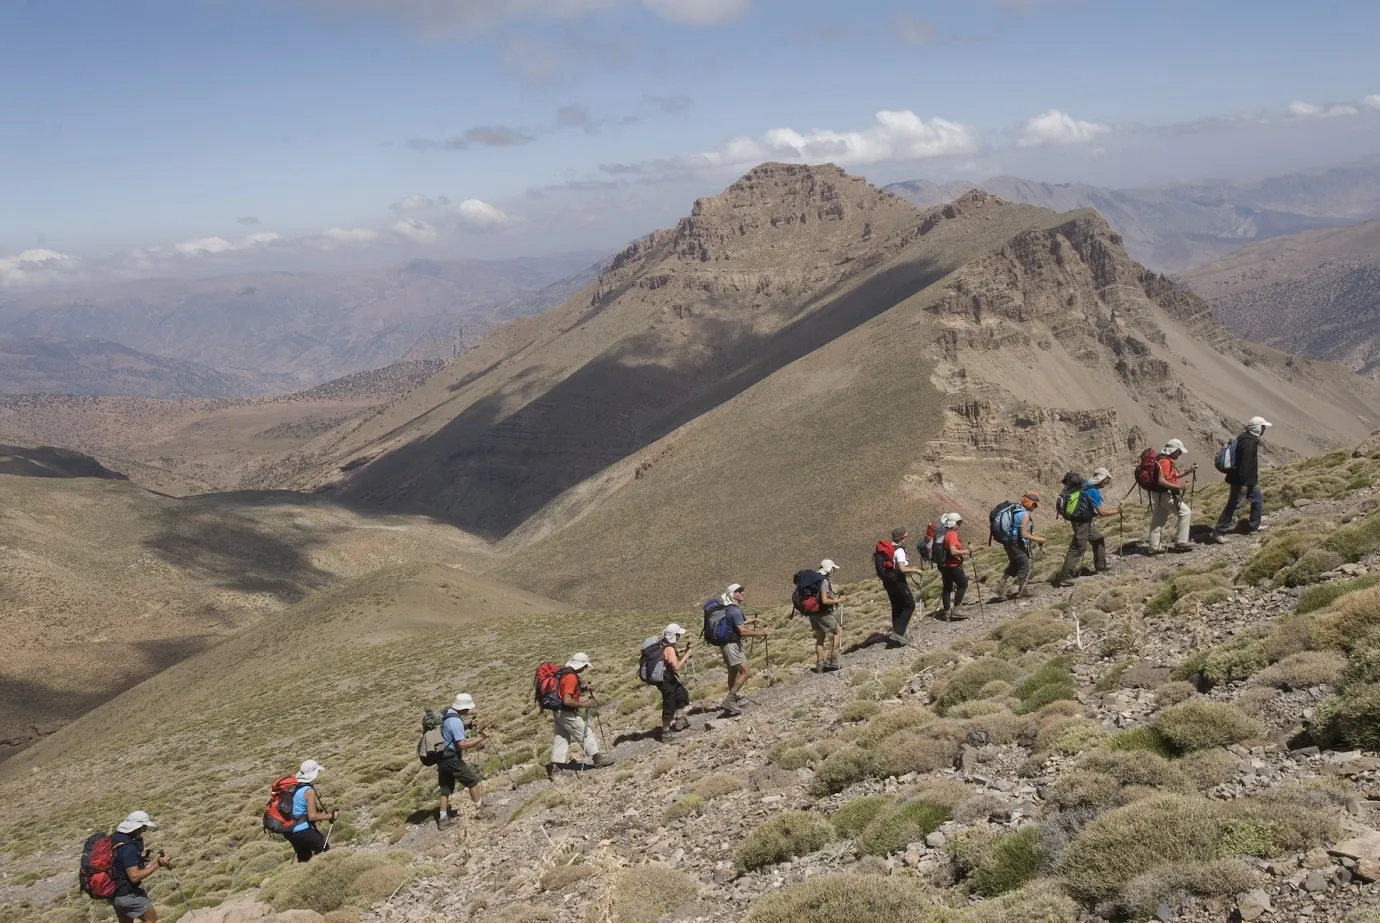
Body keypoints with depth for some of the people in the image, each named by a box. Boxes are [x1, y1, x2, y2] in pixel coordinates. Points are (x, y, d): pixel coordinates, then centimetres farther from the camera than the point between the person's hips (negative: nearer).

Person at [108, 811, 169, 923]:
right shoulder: (128, 847, -27)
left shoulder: (114, 838, 3)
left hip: (113, 893, 9)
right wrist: (158, 864, -24)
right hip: (127, 894, -9)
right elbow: (134, 877, -27)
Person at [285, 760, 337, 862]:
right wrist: (331, 816, -8)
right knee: (323, 848, 6)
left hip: (289, 830, 9)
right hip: (302, 831, -9)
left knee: (303, 858, 22)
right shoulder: (309, 791, -18)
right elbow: (312, 816, -19)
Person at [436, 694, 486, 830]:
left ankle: (443, 818, 17)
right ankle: (480, 808, 15)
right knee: (472, 780, 6)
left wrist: (468, 726, 14)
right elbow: (462, 744, -25)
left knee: (446, 788, 14)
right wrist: (480, 738, -20)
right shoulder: (455, 721, -23)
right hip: (452, 758, -9)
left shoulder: (446, 714, 6)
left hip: (441, 757, 9)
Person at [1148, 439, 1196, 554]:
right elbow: (1161, 481, -28)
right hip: (1165, 494, -11)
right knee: (1185, 512, -6)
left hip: (1160, 494, 11)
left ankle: (1154, 547, 15)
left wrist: (1188, 471, 17)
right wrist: (1177, 486, -24)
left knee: (1158, 520, 11)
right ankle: (1180, 542, -5)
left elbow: (1173, 476, 26)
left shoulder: (1166, 461, 15)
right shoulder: (1165, 462, -19)